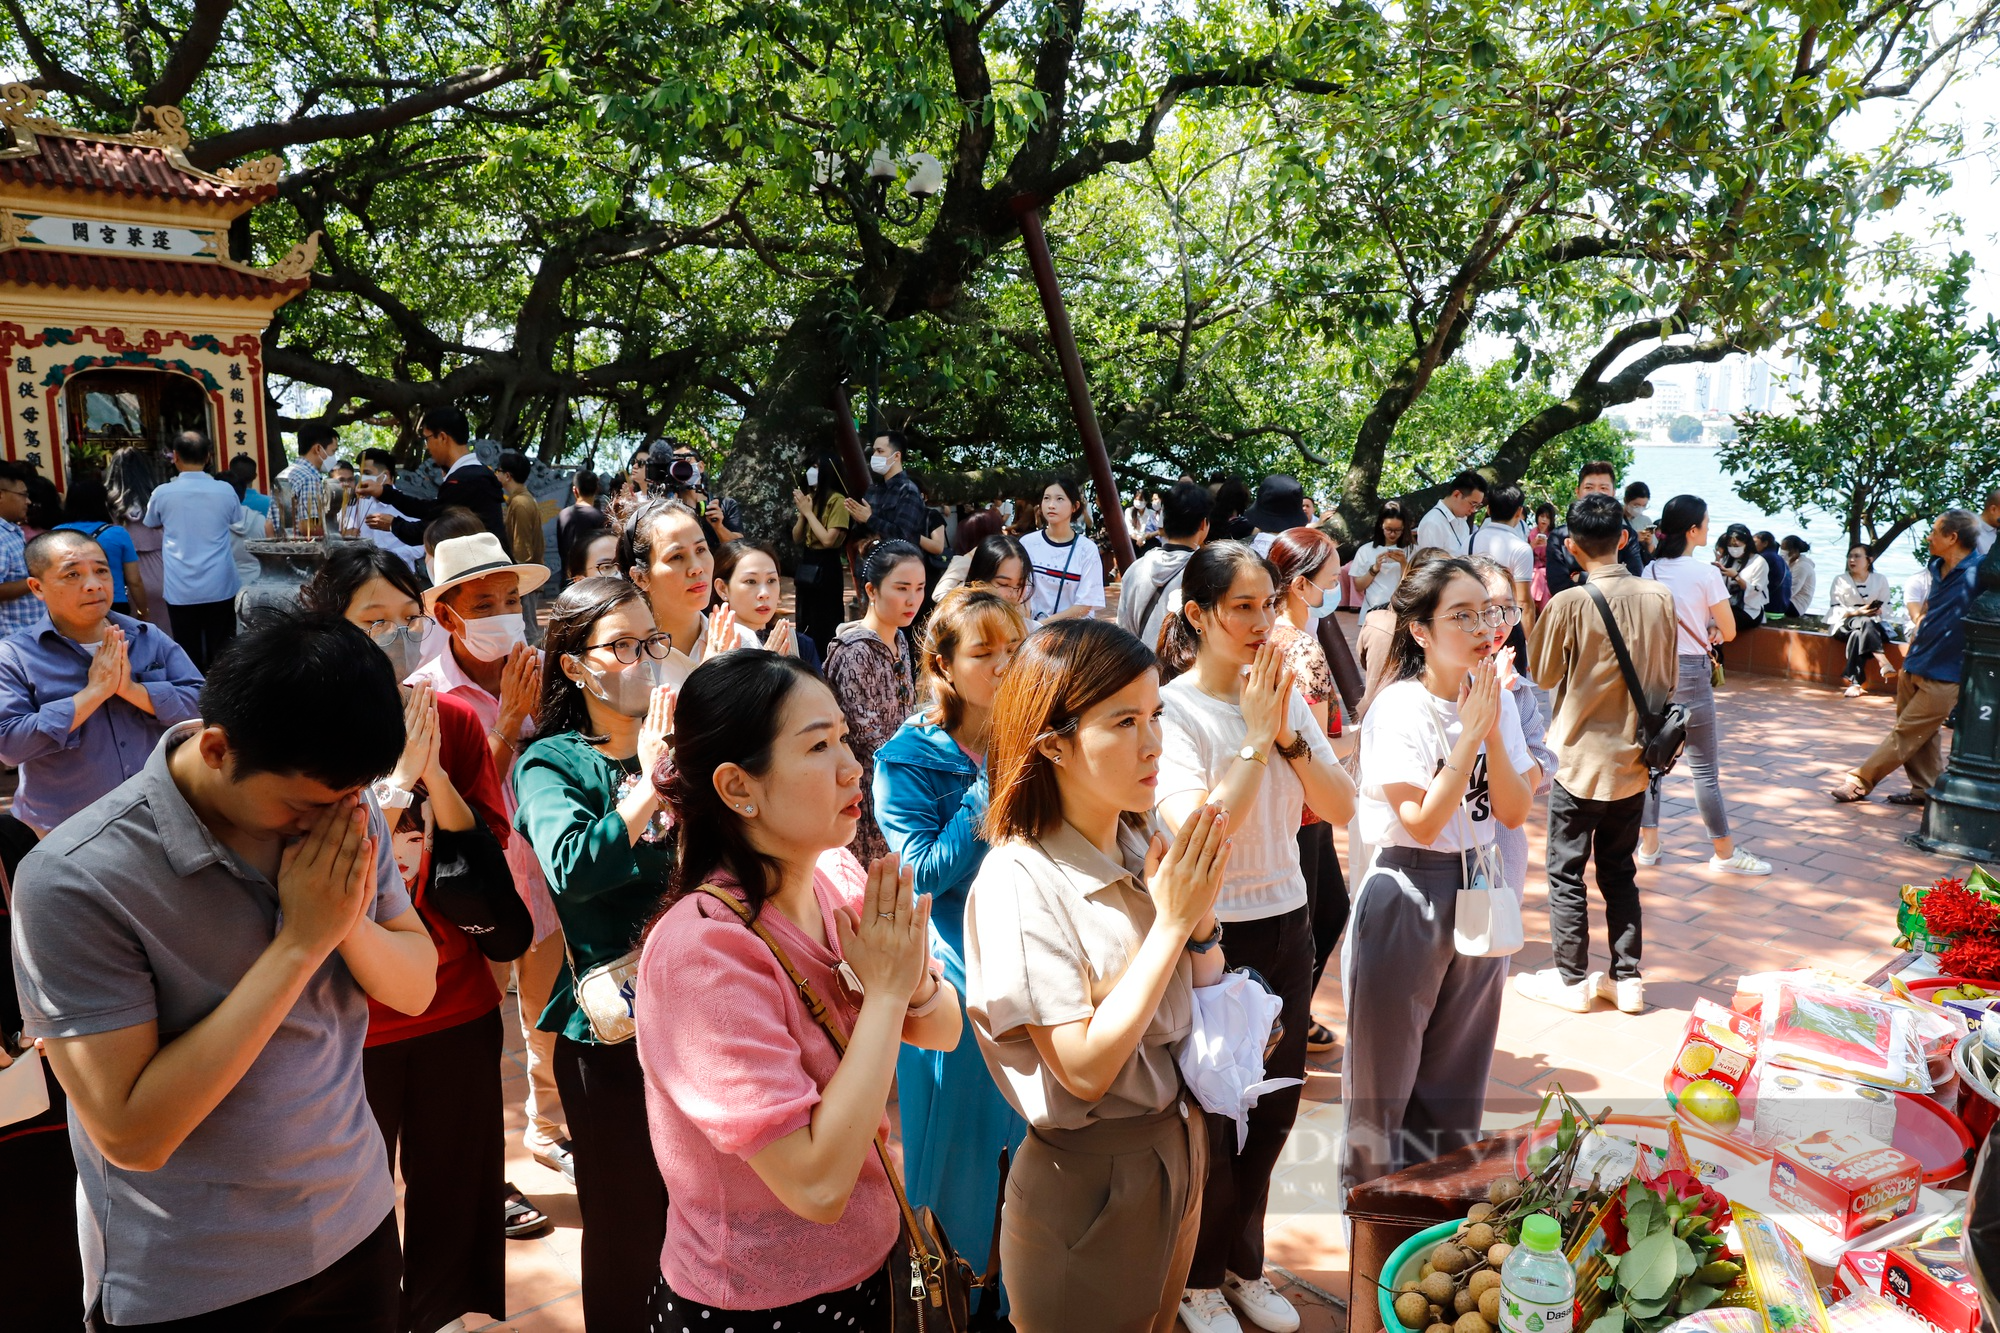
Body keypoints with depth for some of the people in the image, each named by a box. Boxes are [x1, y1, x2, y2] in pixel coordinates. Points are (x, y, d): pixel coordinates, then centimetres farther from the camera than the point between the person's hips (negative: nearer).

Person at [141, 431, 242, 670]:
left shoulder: (162, 494, -3)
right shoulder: (225, 491, -4)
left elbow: (153, 525, 17)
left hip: (181, 589, 0)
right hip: (219, 586, 0)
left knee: (188, 655, 6)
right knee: (221, 653, 6)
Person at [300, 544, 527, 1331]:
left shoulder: (454, 722, 0)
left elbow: (490, 849, -4)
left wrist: (434, 773, -18)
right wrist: (395, 778, -23)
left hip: (459, 1005, 3)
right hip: (352, 1015, -3)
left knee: (458, 1195, 16)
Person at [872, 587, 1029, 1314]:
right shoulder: (908, 759, -10)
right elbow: (925, 871, -18)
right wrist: (994, 785, -23)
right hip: (954, 982, -4)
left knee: (1032, 1143, 17)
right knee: (960, 1152, 10)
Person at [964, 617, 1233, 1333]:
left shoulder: (1145, 846, -4)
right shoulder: (1019, 879, -23)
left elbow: (1203, 1011, 3)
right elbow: (1083, 1070, -25)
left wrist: (1202, 916, -16)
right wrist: (1170, 921, -25)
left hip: (1178, 1150, 6)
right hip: (1089, 1186, -6)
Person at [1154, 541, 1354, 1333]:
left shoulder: (1285, 696, 1)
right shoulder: (1173, 710, -16)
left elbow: (1342, 808, -3)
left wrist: (1287, 734, -15)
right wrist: (1257, 738, -23)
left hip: (1287, 924, 6)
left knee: (1274, 1110, 18)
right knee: (1212, 1119, 11)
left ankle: (1243, 1263, 40)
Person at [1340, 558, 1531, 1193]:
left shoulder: (1496, 701, 1)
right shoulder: (1399, 709, -17)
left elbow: (1515, 813, -4)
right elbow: (1421, 822, -21)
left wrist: (1493, 734, -16)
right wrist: (1468, 736, -22)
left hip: (1477, 891, 6)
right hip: (1405, 897, -6)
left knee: (1457, 1073, 19)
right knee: (1387, 1071, 9)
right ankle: (1370, 1195, 28)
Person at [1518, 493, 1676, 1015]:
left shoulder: (1569, 604, -18)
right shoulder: (1660, 598, -5)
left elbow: (1543, 674, -4)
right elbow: (1668, 679, 6)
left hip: (1581, 760, -5)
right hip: (1634, 759, 5)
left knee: (1566, 873, 8)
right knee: (1620, 872, 17)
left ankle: (1572, 980, 17)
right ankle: (1627, 979, 23)